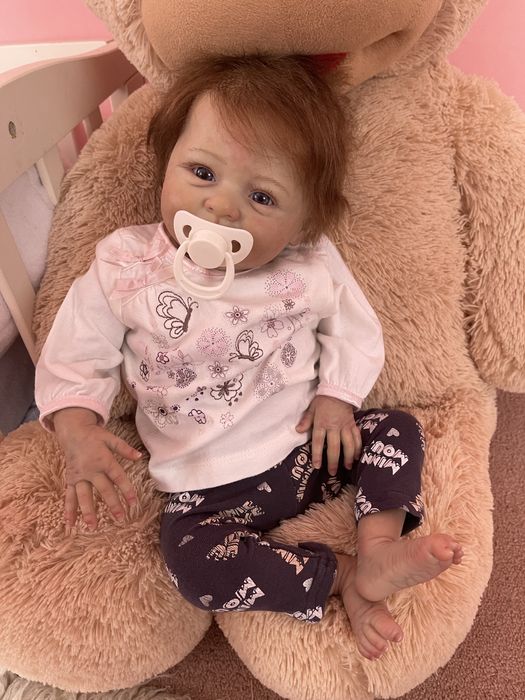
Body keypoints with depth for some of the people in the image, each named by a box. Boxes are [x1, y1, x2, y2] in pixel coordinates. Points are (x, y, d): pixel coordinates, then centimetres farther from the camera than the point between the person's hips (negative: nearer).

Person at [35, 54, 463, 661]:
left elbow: (356, 334, 6)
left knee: (399, 430, -9)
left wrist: (337, 396, -10)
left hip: (312, 448, 2)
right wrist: (78, 434, -23)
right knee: (193, 559, -24)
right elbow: (73, 363, -5)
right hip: (210, 485, -1)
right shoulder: (122, 270, -12)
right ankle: (342, 577, -10)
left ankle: (378, 548, -8)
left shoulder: (312, 268, -8)